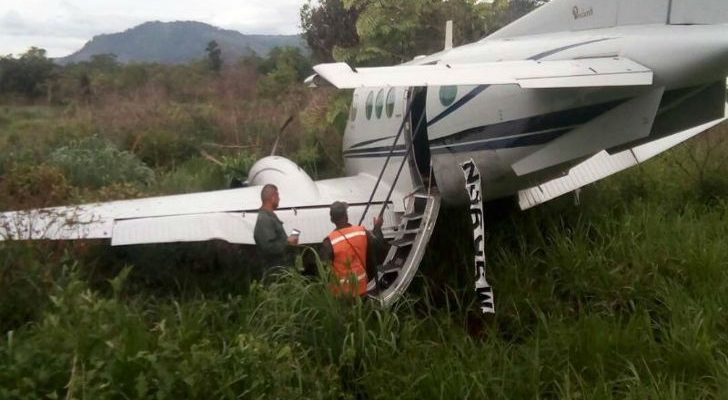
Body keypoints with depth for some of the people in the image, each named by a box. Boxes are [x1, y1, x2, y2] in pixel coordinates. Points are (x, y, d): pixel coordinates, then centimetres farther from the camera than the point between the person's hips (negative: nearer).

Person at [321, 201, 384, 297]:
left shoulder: (330, 241, -21)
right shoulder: (362, 232, -10)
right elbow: (377, 246, 8)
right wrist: (377, 227, 23)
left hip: (340, 290, -4)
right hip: (360, 287, 4)